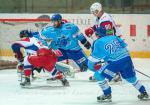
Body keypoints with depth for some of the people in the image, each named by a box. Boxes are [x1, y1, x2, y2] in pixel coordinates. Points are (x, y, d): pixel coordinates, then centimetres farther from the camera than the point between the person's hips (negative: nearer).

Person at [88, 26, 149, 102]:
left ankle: (107, 95, 7)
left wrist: (92, 67, 23)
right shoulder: (114, 37, 18)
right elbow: (124, 46, 23)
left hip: (115, 63, -6)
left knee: (98, 75, 6)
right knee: (131, 78, 27)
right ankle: (143, 93, 35)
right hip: (127, 59, 6)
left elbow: (93, 58, 6)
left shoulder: (98, 43, 5)